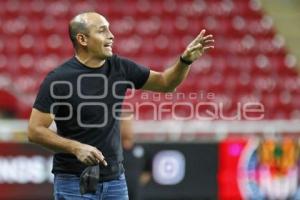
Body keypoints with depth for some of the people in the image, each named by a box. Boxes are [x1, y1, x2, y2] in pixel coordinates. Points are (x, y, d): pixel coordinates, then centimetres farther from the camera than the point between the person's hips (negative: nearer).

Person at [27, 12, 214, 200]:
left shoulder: (120, 68, 4)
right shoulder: (58, 79, -12)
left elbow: (165, 83, 15)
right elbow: (35, 130, -12)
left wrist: (186, 60, -3)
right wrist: (76, 147, -24)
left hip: (115, 179, 5)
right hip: (74, 182, -5)